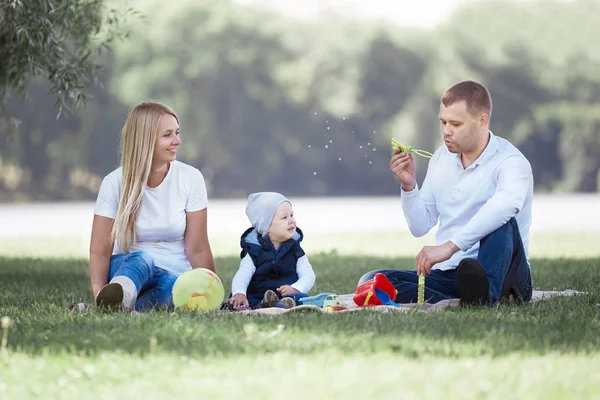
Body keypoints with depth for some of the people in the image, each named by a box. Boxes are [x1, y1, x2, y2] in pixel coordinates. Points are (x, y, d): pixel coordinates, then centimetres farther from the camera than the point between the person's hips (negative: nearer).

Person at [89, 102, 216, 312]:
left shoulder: (190, 178, -4)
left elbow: (197, 249, -4)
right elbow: (99, 251, -12)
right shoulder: (115, 183, -6)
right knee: (143, 258, -37)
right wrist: (99, 295, -30)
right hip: (127, 267, -1)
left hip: (174, 276, 1)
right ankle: (115, 300, -70)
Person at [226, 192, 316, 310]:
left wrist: (295, 289, -18)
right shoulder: (254, 251, 2)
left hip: (288, 294, 1)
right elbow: (242, 276, -10)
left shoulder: (294, 248, 9)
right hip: (256, 297, -1)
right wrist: (239, 293, -33)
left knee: (301, 297, -30)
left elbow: (308, 275, 3)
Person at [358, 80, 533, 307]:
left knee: (502, 221, -34)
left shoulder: (509, 161, -12)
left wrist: (450, 246, -44)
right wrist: (408, 185, -4)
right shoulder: (442, 157, 10)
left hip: (495, 270, -6)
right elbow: (420, 227, 15)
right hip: (449, 274, 6)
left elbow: (507, 203, -38)